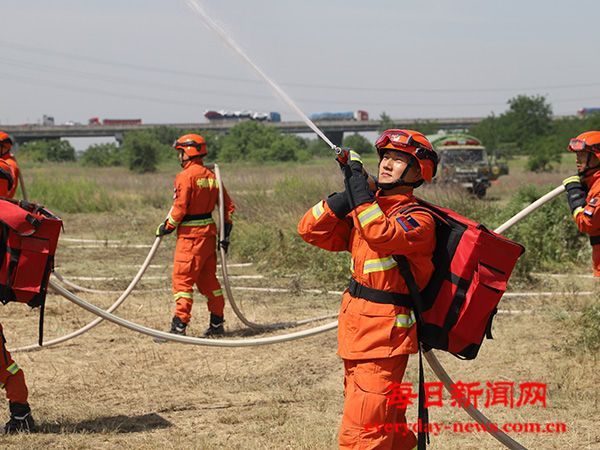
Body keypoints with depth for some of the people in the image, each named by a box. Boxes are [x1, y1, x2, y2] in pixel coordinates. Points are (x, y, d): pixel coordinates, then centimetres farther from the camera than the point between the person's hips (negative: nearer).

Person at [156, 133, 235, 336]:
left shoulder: (186, 176, -12)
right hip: (209, 232, 8)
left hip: (190, 234, -8)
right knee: (208, 279, 16)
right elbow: (228, 206, 13)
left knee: (182, 279, -5)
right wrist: (226, 234, 16)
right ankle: (217, 323, 20)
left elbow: (180, 207, -17)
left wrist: (167, 227, -4)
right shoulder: (211, 176, 12)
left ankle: (179, 325, -9)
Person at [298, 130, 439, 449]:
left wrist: (358, 184, -27)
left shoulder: (418, 220, -11)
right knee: (387, 424, 21)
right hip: (357, 335, 9)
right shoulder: (365, 209, 12)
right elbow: (310, 230, 6)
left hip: (384, 338, -8)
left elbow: (381, 234, -32)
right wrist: (347, 195, -5)